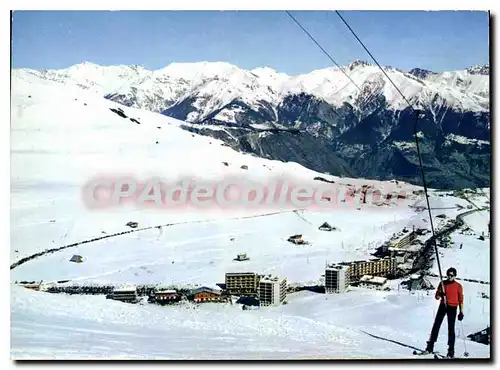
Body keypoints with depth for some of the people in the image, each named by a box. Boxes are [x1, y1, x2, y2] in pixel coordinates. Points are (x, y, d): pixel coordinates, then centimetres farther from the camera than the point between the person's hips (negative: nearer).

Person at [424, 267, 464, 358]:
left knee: (451, 328, -4)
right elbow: (437, 297, 8)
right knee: (436, 325, -1)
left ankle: (451, 351, 0)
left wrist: (461, 312, 0)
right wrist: (440, 294, -15)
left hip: (452, 308, -2)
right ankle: (430, 346, 4)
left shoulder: (458, 286, 0)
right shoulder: (442, 284, 6)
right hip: (443, 306, 2)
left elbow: (461, 299, 4)